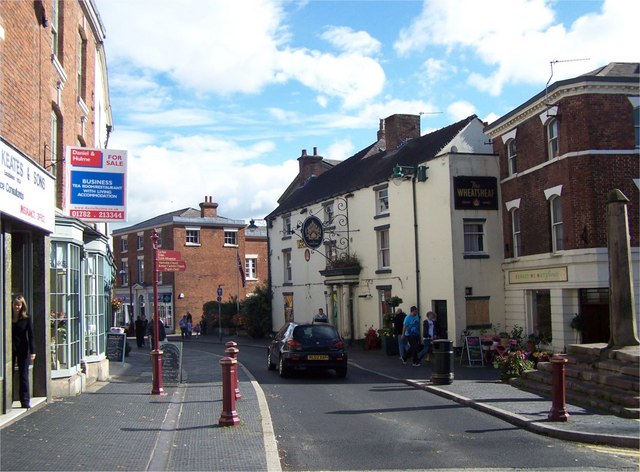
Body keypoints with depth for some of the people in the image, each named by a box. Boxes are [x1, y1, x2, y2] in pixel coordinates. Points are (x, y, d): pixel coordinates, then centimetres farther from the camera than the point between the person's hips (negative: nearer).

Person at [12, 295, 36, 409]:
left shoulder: (26, 318, -3)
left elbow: (30, 335, -3)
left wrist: (32, 351, -9)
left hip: (23, 349, -1)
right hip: (10, 349, 1)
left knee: (23, 376, 3)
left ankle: (25, 401, 8)